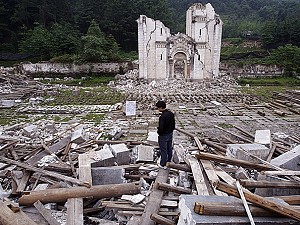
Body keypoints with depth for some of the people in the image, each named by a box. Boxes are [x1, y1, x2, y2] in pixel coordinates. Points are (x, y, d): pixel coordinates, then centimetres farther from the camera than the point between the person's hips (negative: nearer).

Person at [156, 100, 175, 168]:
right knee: (169, 149, 20)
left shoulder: (162, 117, -28)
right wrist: (171, 130, 16)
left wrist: (158, 131, -8)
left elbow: (161, 128, -28)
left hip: (163, 136, -8)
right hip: (170, 134, 8)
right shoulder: (171, 114, -2)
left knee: (163, 150, 7)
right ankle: (169, 162, 37)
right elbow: (173, 125, 6)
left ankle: (163, 164, 21)